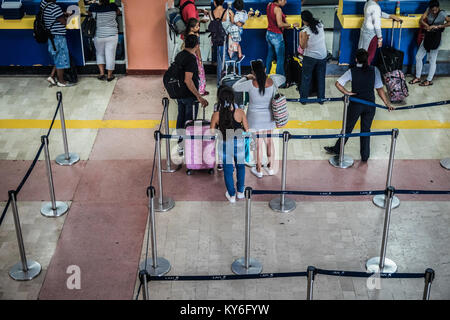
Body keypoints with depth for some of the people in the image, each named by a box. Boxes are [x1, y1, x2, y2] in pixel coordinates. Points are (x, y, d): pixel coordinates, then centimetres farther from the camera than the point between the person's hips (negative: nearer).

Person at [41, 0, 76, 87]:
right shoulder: (55, 7, -21)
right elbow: (64, 22, -17)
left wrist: (63, 14, 9)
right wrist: (66, 17, 3)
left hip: (51, 37, 9)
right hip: (58, 37, -9)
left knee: (58, 59, 21)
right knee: (61, 60, 3)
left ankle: (51, 76, 17)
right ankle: (61, 81, 12)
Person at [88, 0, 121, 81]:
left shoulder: (93, 7, -6)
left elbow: (89, 14, 15)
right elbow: (118, 12, 14)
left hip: (98, 35, 1)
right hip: (112, 35, -1)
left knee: (100, 54, 20)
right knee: (110, 55, 7)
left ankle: (102, 73, 14)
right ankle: (109, 76, 13)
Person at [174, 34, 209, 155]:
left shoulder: (178, 56, 5)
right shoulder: (191, 59, -22)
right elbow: (188, 80, -28)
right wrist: (199, 97, -27)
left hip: (179, 94, 8)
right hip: (189, 95, -8)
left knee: (181, 118, 17)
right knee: (190, 121, 2)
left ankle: (180, 144, 27)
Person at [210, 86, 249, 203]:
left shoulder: (216, 115, -15)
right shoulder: (240, 112, -18)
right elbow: (247, 130, -10)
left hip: (224, 146, 0)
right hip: (239, 145, 0)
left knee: (227, 170, 19)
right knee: (240, 167, 25)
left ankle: (231, 195, 31)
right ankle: (240, 192, 40)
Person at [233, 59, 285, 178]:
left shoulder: (251, 84, -23)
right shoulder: (272, 82, -14)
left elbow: (235, 87, -8)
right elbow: (283, 78, 9)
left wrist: (246, 77, 4)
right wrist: (268, 76, 13)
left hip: (255, 117, -3)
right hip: (269, 116, 3)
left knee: (258, 143, 9)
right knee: (269, 141, 20)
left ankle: (259, 170, 22)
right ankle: (271, 167, 31)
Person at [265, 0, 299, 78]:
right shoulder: (278, 9, -21)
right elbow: (280, 24, -25)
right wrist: (292, 25, -18)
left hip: (269, 34, 9)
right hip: (276, 35, -9)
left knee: (270, 55, 20)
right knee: (280, 59, -1)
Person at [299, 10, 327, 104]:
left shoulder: (305, 31, -21)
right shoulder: (320, 25, -7)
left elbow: (303, 46, -13)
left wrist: (300, 36, -1)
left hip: (310, 57, -4)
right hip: (322, 56, 4)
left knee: (306, 78, 13)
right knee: (321, 78, 15)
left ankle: (303, 98, 22)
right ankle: (321, 98, 24)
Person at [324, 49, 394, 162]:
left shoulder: (352, 71, -10)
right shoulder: (374, 70, -6)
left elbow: (338, 84, -16)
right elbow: (380, 89, -5)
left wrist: (347, 93, -6)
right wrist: (387, 104, 1)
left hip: (356, 105, -2)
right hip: (370, 105, 2)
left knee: (348, 128, 14)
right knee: (366, 130, 14)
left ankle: (337, 149, 29)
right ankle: (365, 156, 22)